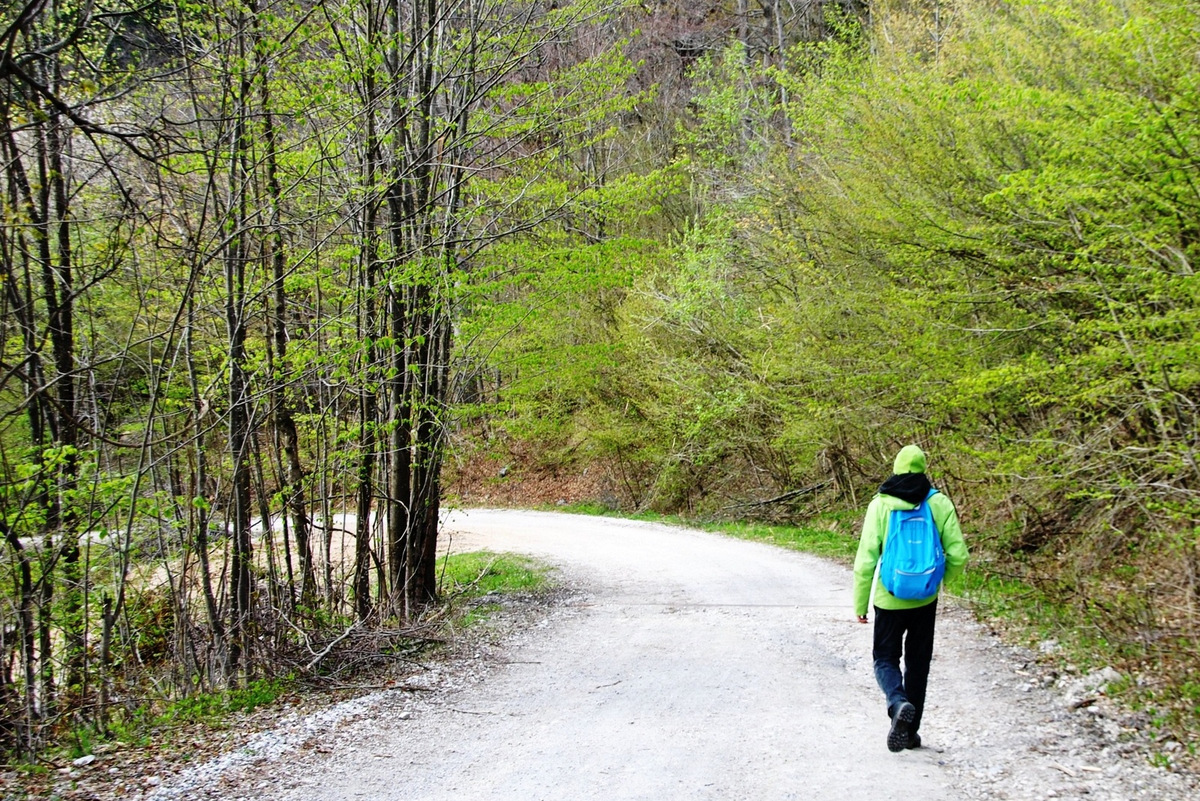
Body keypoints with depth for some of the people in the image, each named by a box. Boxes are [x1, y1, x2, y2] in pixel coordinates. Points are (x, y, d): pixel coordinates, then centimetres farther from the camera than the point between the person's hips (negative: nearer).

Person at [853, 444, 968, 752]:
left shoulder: (880, 505, -9)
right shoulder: (940, 504, -4)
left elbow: (866, 560, -11)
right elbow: (958, 555, -5)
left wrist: (860, 604, -2)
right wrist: (943, 580, 16)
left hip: (889, 599, -2)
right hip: (926, 600, 2)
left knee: (885, 658, 11)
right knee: (918, 663, 16)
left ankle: (899, 703, -18)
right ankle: (910, 731, 20)